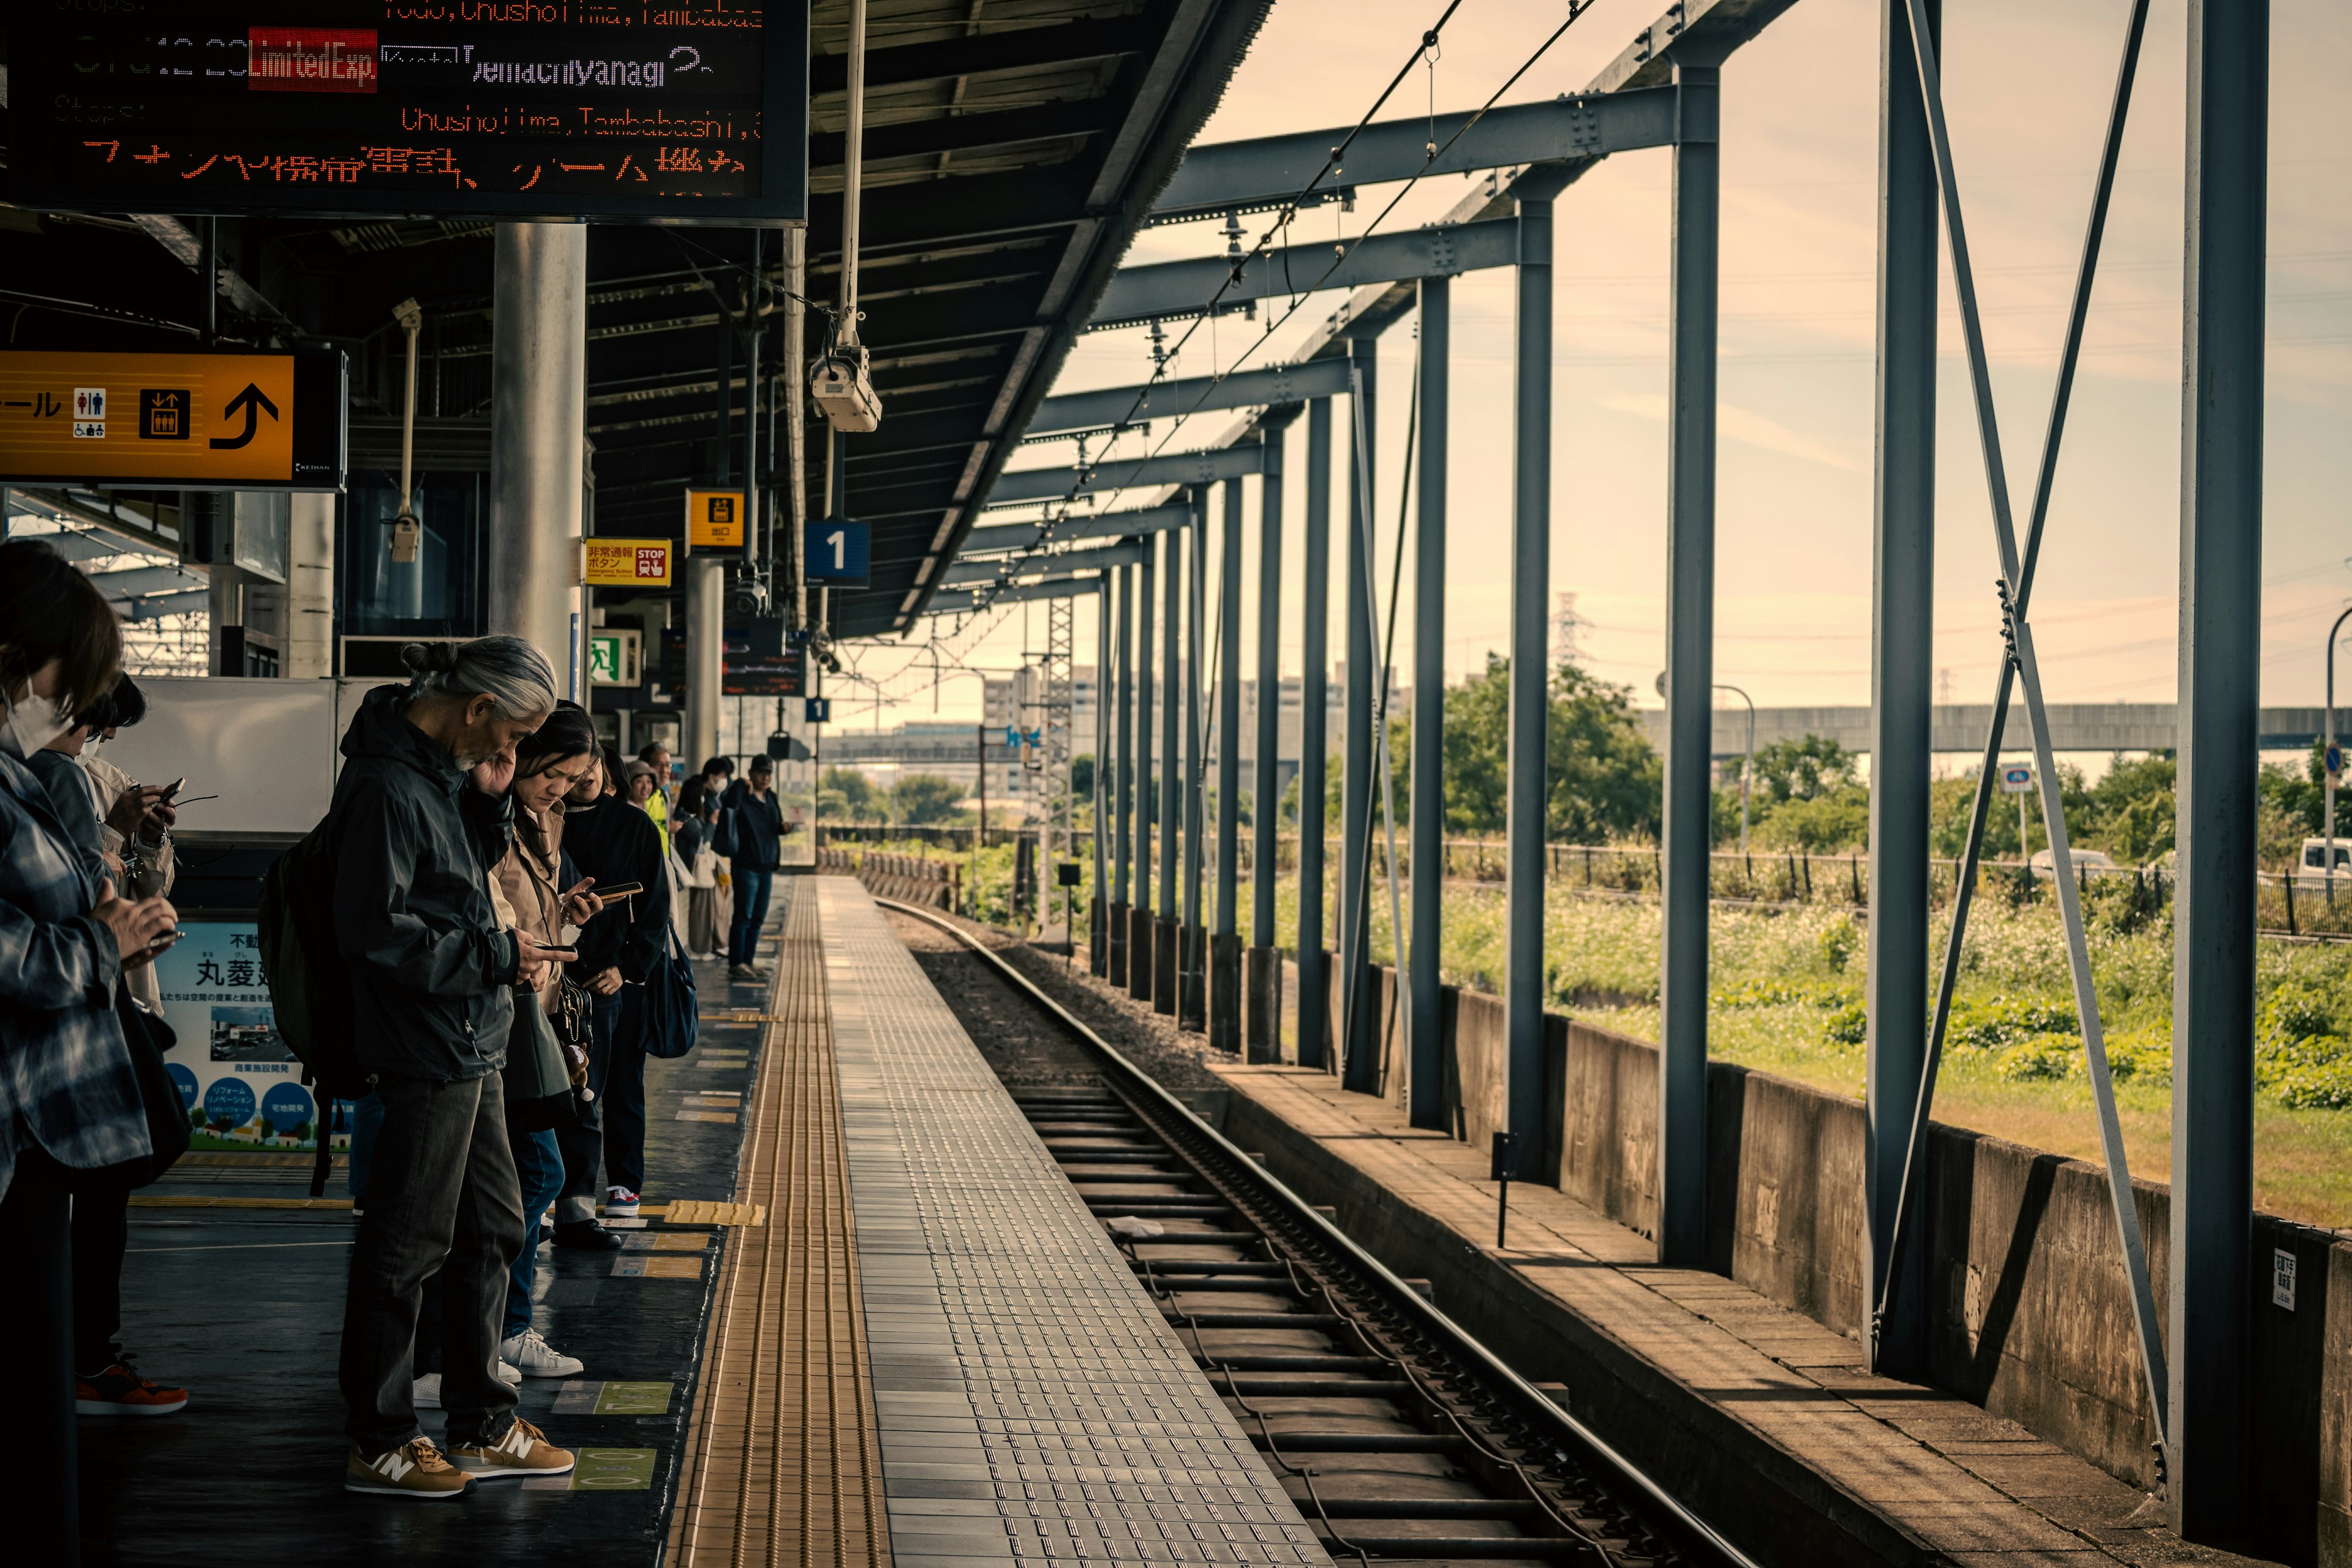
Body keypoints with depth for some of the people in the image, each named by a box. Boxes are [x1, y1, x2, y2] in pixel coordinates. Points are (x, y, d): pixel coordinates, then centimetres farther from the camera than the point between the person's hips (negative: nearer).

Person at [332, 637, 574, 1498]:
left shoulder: (436, 771, 10)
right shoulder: (389, 787, -20)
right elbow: (378, 932, -23)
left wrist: (490, 803, 3)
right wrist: (498, 955, -16)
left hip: (471, 1042, 10)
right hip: (425, 1048, -10)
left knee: (491, 1226, 15)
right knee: (407, 1243, 0)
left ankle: (483, 1427, 26)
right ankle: (379, 1444, 11)